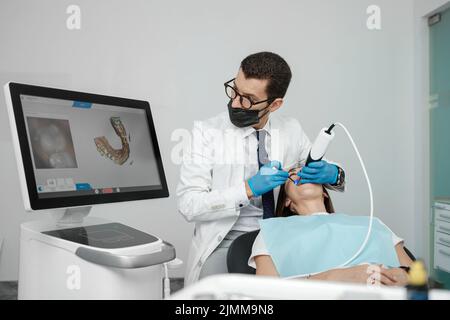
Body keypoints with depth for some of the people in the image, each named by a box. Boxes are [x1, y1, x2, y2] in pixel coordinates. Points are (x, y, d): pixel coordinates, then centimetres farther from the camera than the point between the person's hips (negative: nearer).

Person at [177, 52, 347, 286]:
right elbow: (188, 205, -14)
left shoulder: (291, 131, 2)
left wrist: (332, 174, -10)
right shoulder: (208, 132, -8)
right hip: (226, 242, -3)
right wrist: (247, 189, -24)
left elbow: (330, 174, 14)